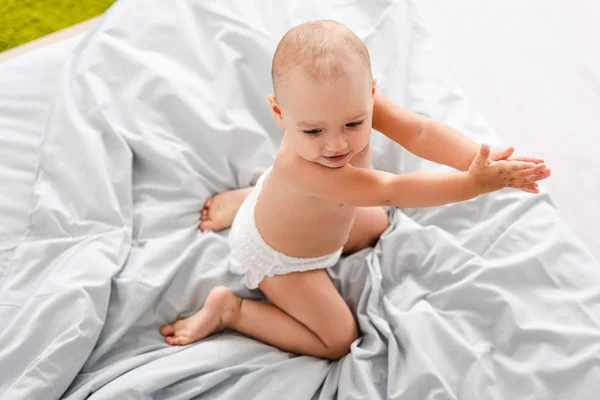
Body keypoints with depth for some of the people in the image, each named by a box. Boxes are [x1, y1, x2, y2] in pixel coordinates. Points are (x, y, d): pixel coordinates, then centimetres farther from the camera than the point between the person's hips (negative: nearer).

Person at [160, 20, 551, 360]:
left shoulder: (357, 101, -29)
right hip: (279, 256, -6)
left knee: (377, 225, 34)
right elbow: (389, 191, -46)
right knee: (340, 342, 0)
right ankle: (230, 309, 6)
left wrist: (481, 160, -51)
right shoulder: (300, 167, -47)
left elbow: (421, 132, -36)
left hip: (292, 204, 6)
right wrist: (474, 183, -48)